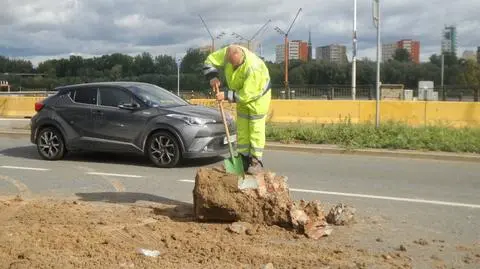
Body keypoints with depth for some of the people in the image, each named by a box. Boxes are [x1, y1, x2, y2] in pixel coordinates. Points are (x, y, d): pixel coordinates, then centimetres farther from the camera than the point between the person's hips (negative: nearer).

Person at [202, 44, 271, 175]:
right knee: (241, 128, 9)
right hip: (242, 92, 7)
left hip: (258, 94, -7)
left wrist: (226, 95, -28)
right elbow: (210, 60, -5)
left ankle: (256, 162, -2)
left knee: (256, 128, -8)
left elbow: (246, 95, -33)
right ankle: (243, 159, 17)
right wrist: (213, 77, -20)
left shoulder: (253, 67, -39)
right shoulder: (227, 53, -21)